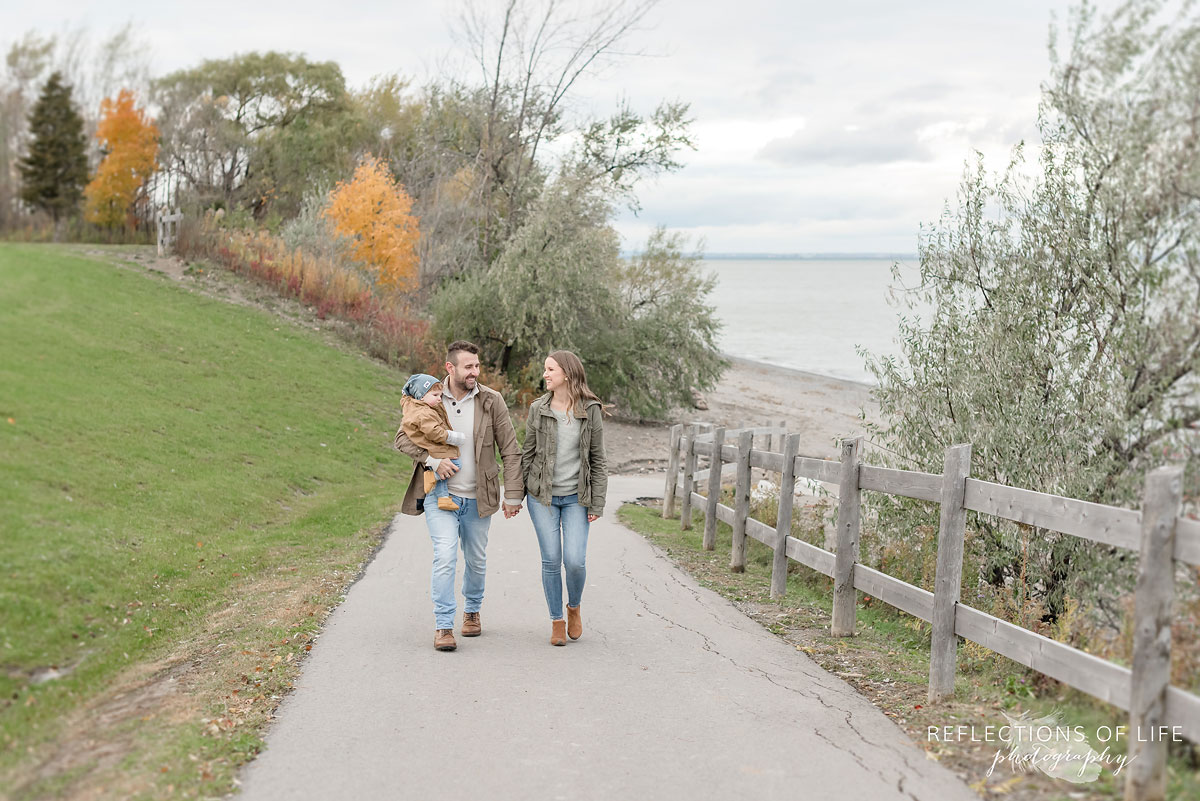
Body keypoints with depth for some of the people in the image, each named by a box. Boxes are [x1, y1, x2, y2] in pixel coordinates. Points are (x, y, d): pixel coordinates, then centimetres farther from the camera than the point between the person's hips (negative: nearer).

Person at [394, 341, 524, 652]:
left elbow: (510, 451, -1)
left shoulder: (491, 401, -4)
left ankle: (472, 611, 38)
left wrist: (513, 495, -5)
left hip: (477, 498, 2)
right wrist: (433, 460, -16)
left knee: (476, 560, 13)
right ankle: (443, 626, -6)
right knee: (445, 556, -15)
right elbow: (403, 437, 0)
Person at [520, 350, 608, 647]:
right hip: (542, 496, 1)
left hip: (576, 497, -1)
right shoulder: (538, 409, 1)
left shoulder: (591, 410, -2)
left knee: (575, 561, -8)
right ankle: (556, 621, 17)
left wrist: (597, 503, -3)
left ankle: (574, 607, 22)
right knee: (551, 561, 1)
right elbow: (527, 453, 8)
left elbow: (598, 459, 0)